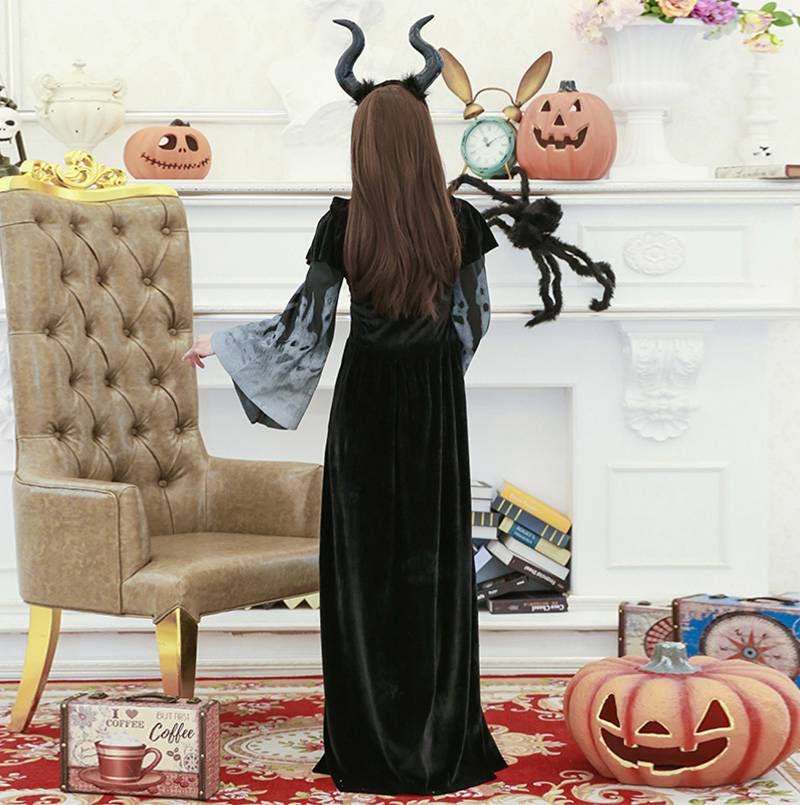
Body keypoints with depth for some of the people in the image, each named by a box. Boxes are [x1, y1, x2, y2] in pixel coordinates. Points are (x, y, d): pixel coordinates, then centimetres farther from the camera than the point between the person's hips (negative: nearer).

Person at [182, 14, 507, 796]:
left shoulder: (343, 225, -15)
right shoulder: (462, 222, -9)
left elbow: (301, 330, -11)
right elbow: (472, 322, 3)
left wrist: (217, 342, 5)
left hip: (367, 397, -2)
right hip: (436, 402, 2)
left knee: (366, 561, 7)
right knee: (435, 560, 10)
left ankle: (373, 743, 11)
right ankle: (443, 739, 14)